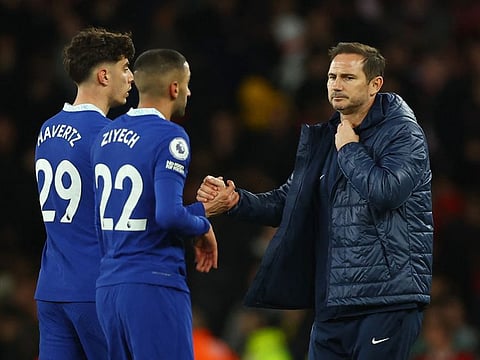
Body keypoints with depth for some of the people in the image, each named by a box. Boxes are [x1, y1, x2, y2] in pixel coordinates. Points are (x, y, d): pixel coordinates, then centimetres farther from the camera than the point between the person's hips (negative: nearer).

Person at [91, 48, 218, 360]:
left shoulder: (105, 136, 13)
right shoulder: (169, 137, -11)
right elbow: (169, 215, -21)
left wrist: (201, 208, 18)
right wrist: (203, 227, -2)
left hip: (108, 287, 8)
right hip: (154, 287, -8)